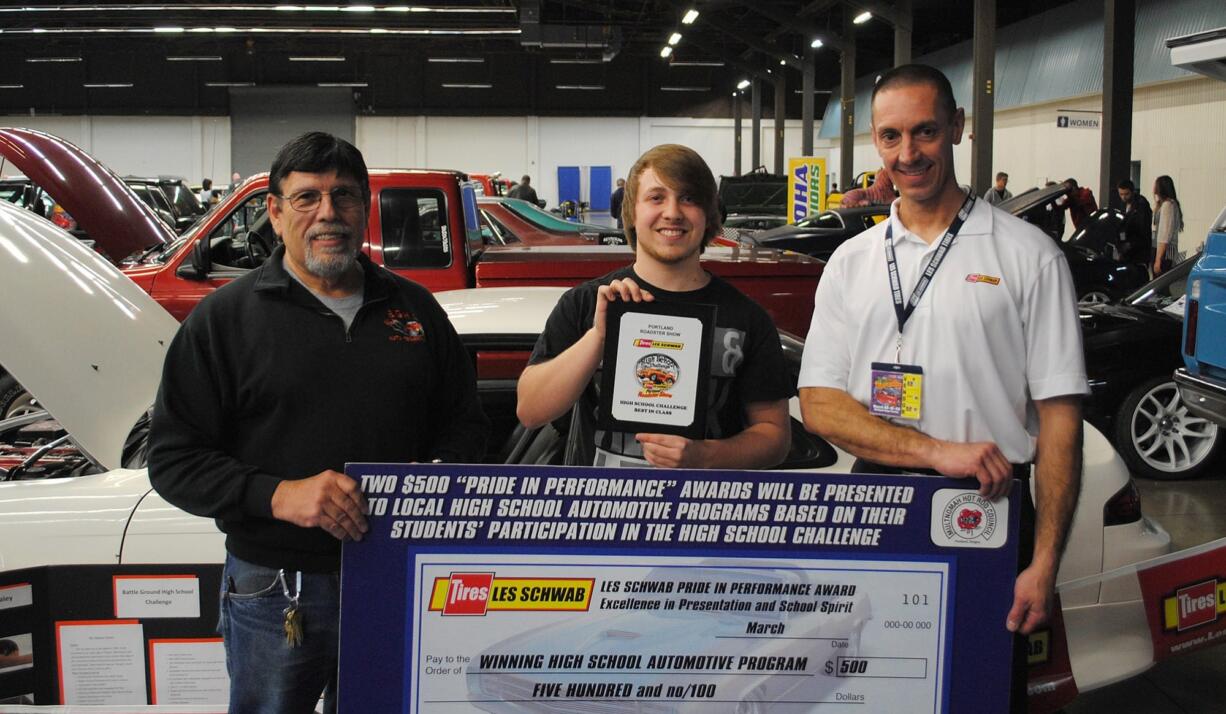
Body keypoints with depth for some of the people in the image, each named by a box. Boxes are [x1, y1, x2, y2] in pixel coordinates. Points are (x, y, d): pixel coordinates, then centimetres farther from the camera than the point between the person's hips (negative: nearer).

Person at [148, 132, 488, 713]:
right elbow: (173, 461, -6)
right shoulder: (226, 318, -2)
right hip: (276, 593, -2)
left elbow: (464, 425, 14)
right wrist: (278, 494, -21)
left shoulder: (415, 309, 8)